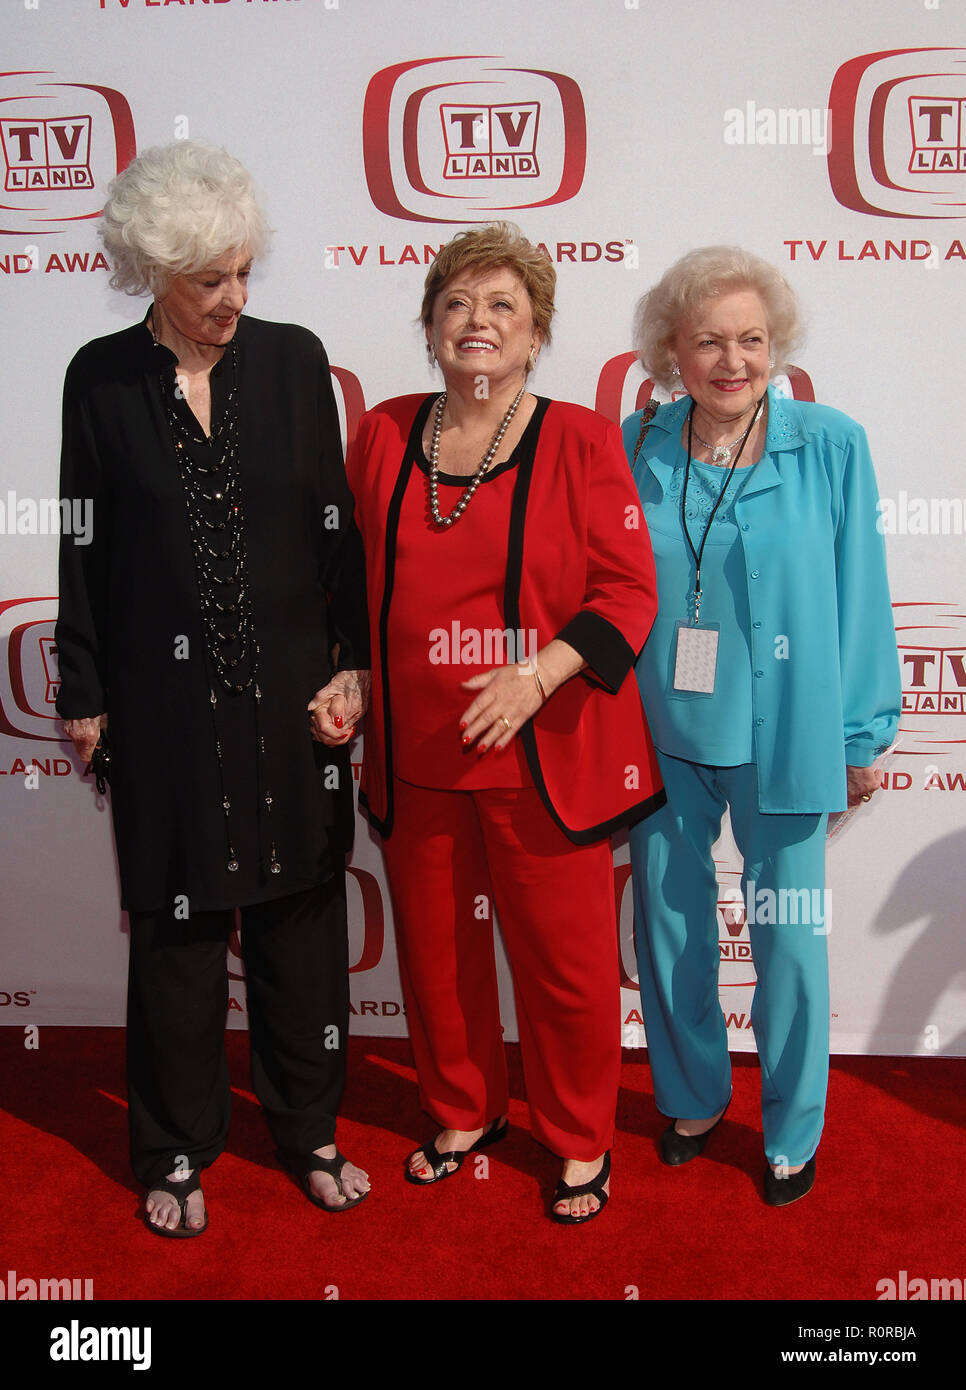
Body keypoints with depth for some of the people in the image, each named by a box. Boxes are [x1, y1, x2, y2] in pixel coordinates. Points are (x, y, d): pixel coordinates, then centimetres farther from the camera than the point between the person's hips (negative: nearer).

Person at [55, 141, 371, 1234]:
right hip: (166, 699, -1)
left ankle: (308, 1129, 30)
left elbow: (335, 527, 3)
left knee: (302, 911, 10)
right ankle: (177, 1152, 29)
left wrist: (349, 665, -2)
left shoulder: (292, 359, 2)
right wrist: (84, 695, 3)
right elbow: (84, 551, 3)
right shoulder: (101, 379, 0)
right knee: (176, 924, 9)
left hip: (292, 690, 1)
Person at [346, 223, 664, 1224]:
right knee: (435, 947, 15)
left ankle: (580, 1142, 31)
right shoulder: (383, 435, 6)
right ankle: (463, 1113, 40)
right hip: (415, 754, 4)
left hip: (545, 755, -3)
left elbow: (629, 591, -8)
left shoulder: (580, 440, -5)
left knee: (565, 956, 6)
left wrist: (537, 674, -20)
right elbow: (353, 577, 15)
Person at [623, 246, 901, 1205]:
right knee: (667, 924, 14)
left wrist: (863, 733, 0)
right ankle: (693, 1096, 39)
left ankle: (793, 1131, 31)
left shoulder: (830, 447, -6)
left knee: (787, 937, 7)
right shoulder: (636, 449, 0)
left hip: (784, 735, -2)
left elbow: (858, 597, -1)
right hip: (661, 735, 3)